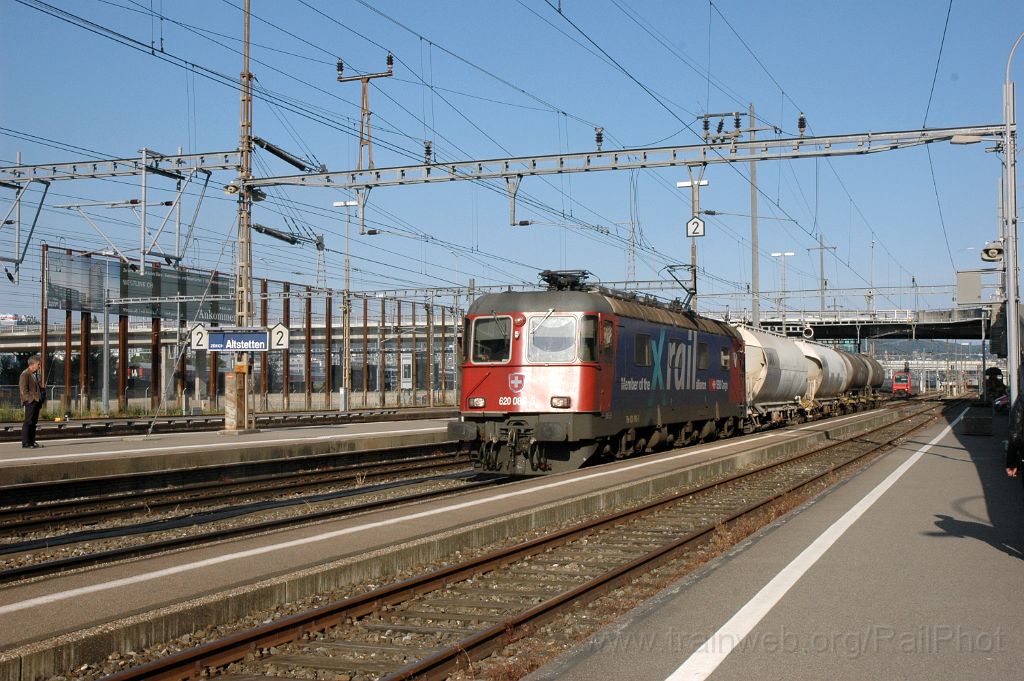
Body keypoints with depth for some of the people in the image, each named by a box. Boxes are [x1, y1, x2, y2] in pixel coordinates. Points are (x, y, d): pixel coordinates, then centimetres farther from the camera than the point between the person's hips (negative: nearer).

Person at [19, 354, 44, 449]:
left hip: (36, 402, 10)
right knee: (28, 422, -7)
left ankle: (31, 442, 15)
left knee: (33, 422, 11)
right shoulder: (25, 374, -10)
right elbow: (23, 390, -15)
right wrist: (31, 399, -19)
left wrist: (42, 388, 11)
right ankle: (25, 443, -6)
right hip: (30, 402, -10)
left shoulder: (33, 374, 20)